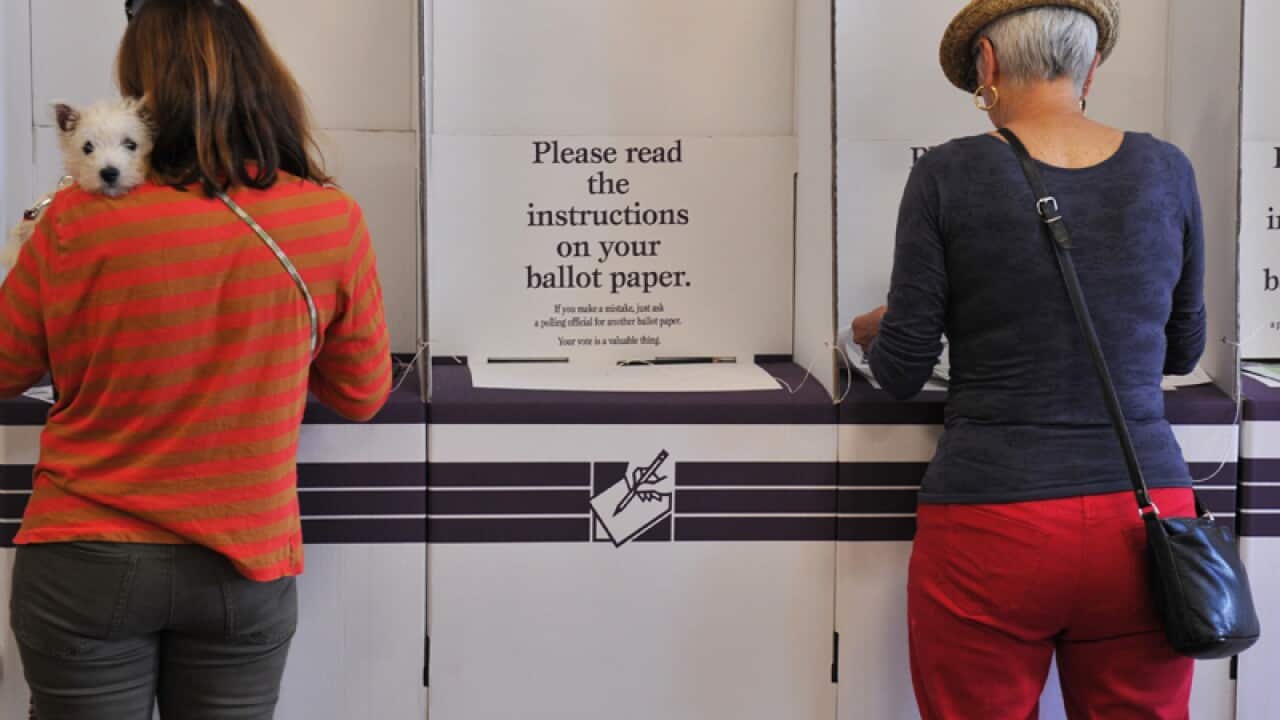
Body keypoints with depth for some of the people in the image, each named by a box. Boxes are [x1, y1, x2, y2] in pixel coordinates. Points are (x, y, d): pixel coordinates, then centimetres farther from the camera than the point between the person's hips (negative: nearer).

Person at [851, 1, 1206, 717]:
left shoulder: (948, 175, -6)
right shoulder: (1167, 171, 4)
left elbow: (903, 371, -2)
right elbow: (1183, 349, 15)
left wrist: (877, 331, 20)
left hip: (990, 531, -3)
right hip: (1145, 519, 3)